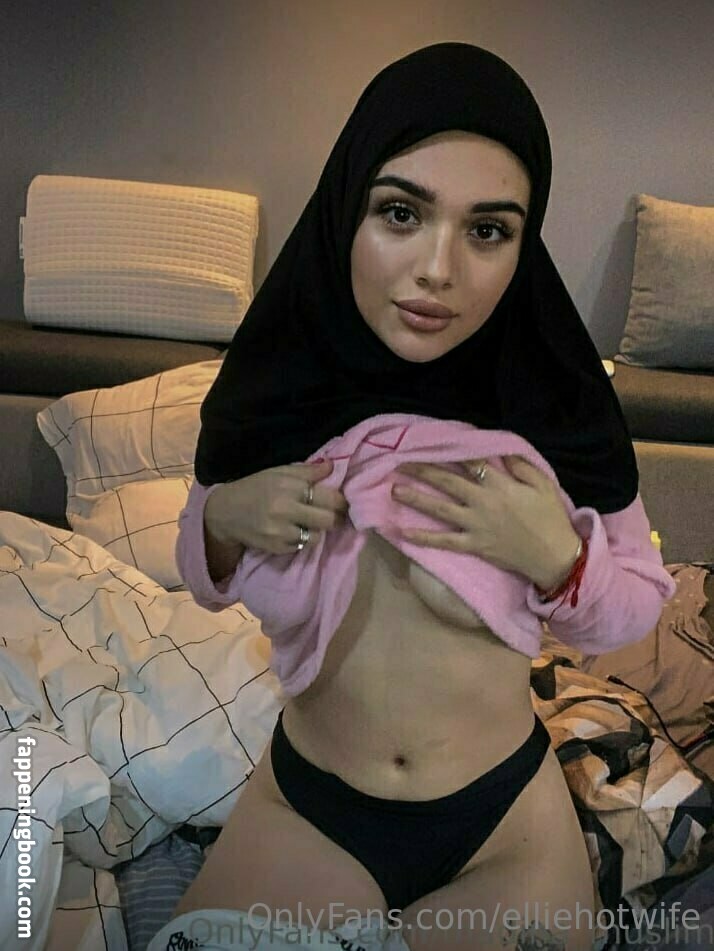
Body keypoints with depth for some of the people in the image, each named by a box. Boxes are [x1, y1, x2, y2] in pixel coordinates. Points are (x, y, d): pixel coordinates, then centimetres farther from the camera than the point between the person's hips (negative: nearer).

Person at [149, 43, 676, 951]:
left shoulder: (556, 408, -19)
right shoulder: (274, 391, -14)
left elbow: (637, 607, -4)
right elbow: (207, 583, 3)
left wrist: (560, 558, -26)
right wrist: (220, 521, -20)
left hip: (509, 822, 0)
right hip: (302, 809, 2)